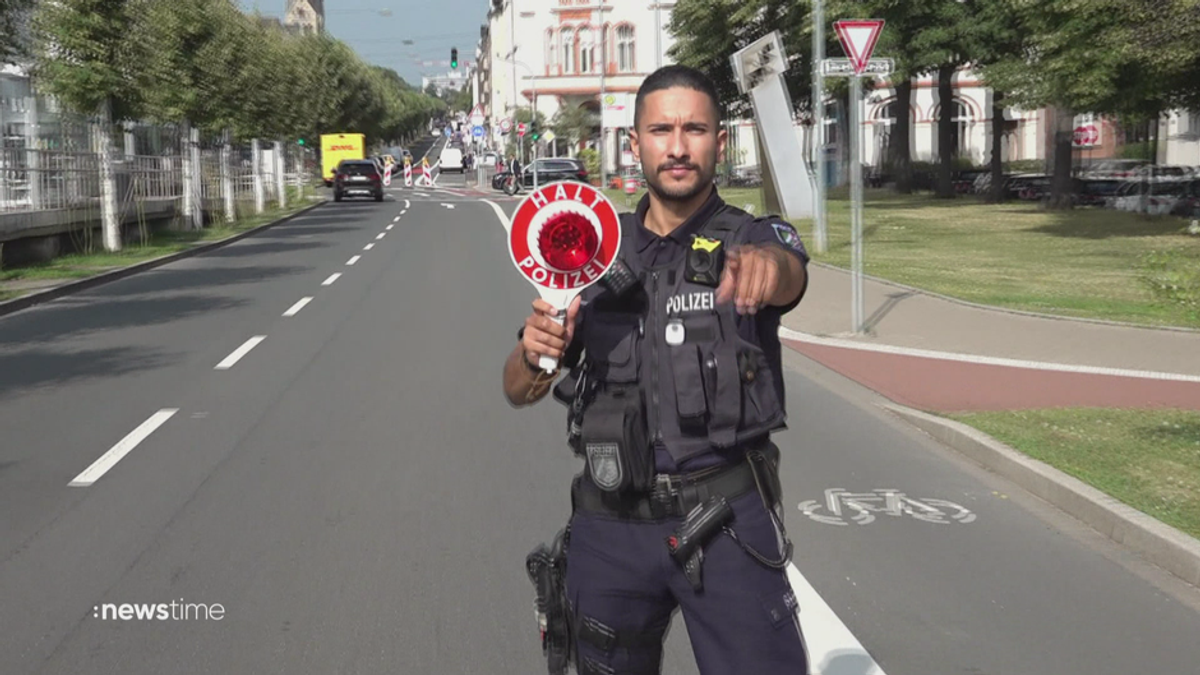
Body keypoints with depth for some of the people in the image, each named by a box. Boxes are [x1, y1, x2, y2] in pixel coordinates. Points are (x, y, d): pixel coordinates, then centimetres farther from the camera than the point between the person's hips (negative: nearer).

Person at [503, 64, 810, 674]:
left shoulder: (752, 238, 0)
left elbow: (787, 274, -26)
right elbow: (520, 393, 8)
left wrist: (765, 264, -50)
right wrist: (533, 353, -15)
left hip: (726, 518, -3)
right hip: (609, 525, 3)